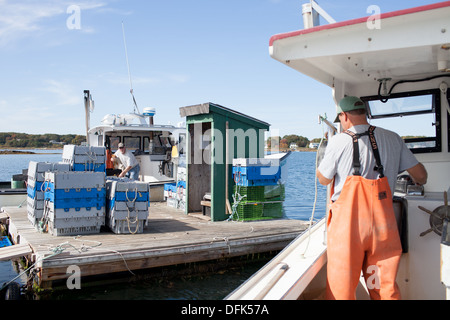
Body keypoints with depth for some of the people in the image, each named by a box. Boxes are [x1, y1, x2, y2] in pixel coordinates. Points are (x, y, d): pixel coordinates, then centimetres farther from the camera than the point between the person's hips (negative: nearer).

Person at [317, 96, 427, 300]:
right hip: (383, 222, 4)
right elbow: (421, 175, 12)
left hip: (348, 223, -4)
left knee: (341, 287, 7)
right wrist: (419, 182, 35)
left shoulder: (339, 141, -6)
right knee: (385, 287, 14)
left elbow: (323, 180, 5)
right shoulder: (392, 138, 5)